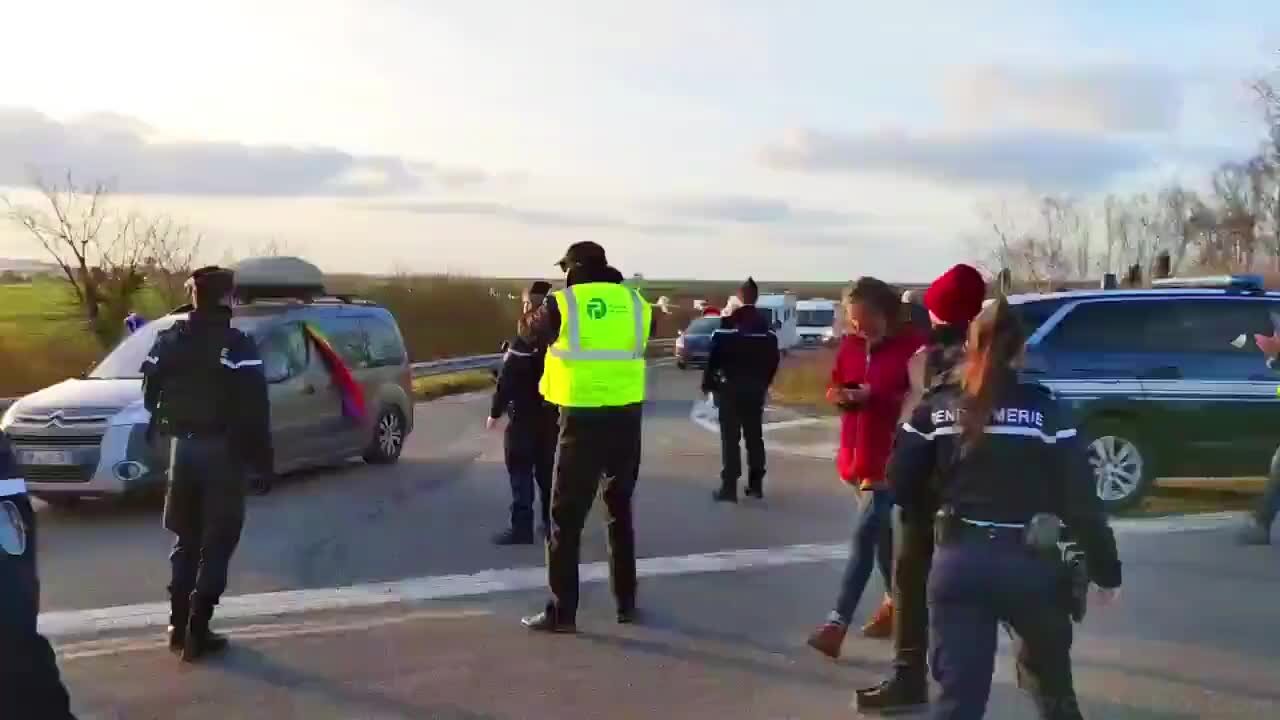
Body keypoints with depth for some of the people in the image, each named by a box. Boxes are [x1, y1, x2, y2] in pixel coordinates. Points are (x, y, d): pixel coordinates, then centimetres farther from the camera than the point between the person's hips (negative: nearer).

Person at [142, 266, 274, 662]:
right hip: (222, 451, -6)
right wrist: (261, 458, -10)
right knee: (215, 543, 2)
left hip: (182, 447, 6)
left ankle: (179, 625, 21)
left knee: (186, 540, 18)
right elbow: (253, 409, -15)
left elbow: (151, 395, 9)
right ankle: (196, 633, 1)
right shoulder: (236, 346, -12)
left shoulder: (169, 341, 6)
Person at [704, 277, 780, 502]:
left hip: (731, 386, -4)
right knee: (755, 435, 12)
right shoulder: (766, 325, 5)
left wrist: (708, 382, -2)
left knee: (731, 437, -2)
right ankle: (756, 484, 15)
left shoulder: (729, 322, -11)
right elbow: (773, 358, 6)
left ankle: (729, 486, -3)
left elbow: (716, 355, -12)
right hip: (756, 387, 5)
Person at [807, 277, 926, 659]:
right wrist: (841, 396, -8)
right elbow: (838, 385, 16)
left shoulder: (911, 345, -12)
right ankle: (895, 602, 36)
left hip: (891, 457, -7)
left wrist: (871, 395, -23)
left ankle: (837, 623, -11)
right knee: (881, 532, 18)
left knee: (863, 535, -11)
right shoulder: (851, 345, 7)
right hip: (859, 454, 7)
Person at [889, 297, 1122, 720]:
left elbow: (902, 486, 3)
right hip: (1029, 563, 0)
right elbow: (1080, 500, -5)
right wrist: (1106, 570, 4)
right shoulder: (1046, 409, -4)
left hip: (958, 561, 1)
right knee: (1052, 682, 26)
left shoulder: (936, 407, 2)